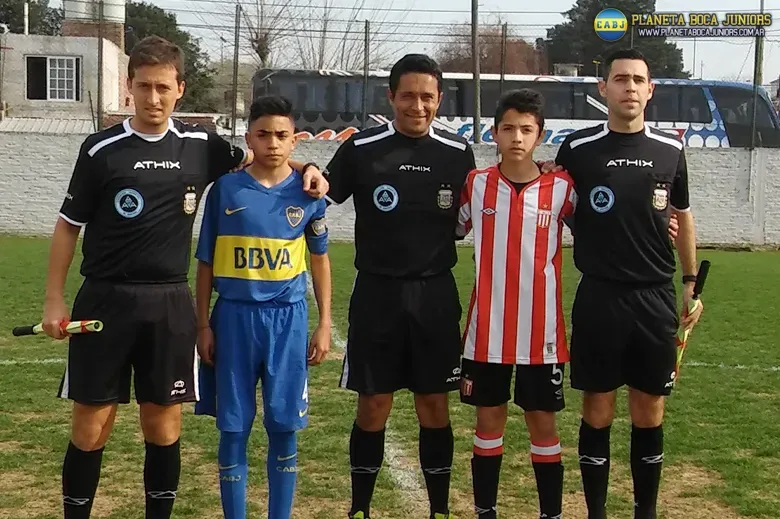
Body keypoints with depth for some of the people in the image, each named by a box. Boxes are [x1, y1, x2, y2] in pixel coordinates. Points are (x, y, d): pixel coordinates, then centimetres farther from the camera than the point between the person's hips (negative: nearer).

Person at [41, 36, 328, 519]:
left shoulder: (200, 145, 4)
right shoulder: (102, 149, -4)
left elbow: (257, 158, 22)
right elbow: (69, 225, 2)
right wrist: (55, 299, -2)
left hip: (170, 304, 2)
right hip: (105, 300, -2)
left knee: (164, 426, 8)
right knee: (91, 427, 2)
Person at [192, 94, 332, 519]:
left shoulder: (308, 191, 1)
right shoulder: (226, 189, -2)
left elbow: (319, 259, 10)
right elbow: (206, 263, 4)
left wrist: (324, 323, 7)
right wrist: (203, 325, 0)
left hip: (288, 318, 1)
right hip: (234, 316, 0)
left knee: (284, 427, 6)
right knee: (233, 428, 6)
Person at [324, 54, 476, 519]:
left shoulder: (458, 153, 2)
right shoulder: (361, 149, -3)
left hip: (436, 294, 1)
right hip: (377, 293, -1)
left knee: (435, 405, 7)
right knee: (373, 407, 5)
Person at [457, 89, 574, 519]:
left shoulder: (561, 189, -3)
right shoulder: (475, 185, 1)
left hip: (541, 331, -1)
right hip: (486, 331, 1)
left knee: (543, 423, 8)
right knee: (489, 420, 11)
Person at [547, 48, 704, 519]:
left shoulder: (671, 150, 3)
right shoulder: (578, 148, -3)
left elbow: (682, 216, 14)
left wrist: (691, 283, 11)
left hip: (657, 298, 2)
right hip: (599, 298, -2)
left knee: (649, 414, 10)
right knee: (598, 413, 6)